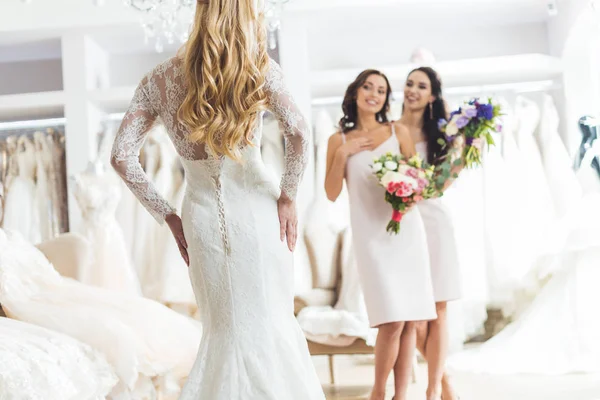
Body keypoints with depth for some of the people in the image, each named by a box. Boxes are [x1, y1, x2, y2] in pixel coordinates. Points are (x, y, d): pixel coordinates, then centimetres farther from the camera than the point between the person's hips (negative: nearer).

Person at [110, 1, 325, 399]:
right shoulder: (258, 68, -2)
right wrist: (288, 196, -6)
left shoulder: (160, 79, 6)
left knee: (226, 330, 15)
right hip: (254, 206, -3)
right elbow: (299, 131, -17)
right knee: (272, 324, 8)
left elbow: (122, 156, 0)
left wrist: (168, 217, 5)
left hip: (201, 212, 3)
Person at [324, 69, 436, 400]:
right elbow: (332, 193, 3)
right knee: (392, 322, -12)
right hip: (371, 235, -2)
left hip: (406, 229, 2)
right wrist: (342, 154, -8)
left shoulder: (398, 132, 8)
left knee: (410, 321, 0)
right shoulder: (339, 140, 6)